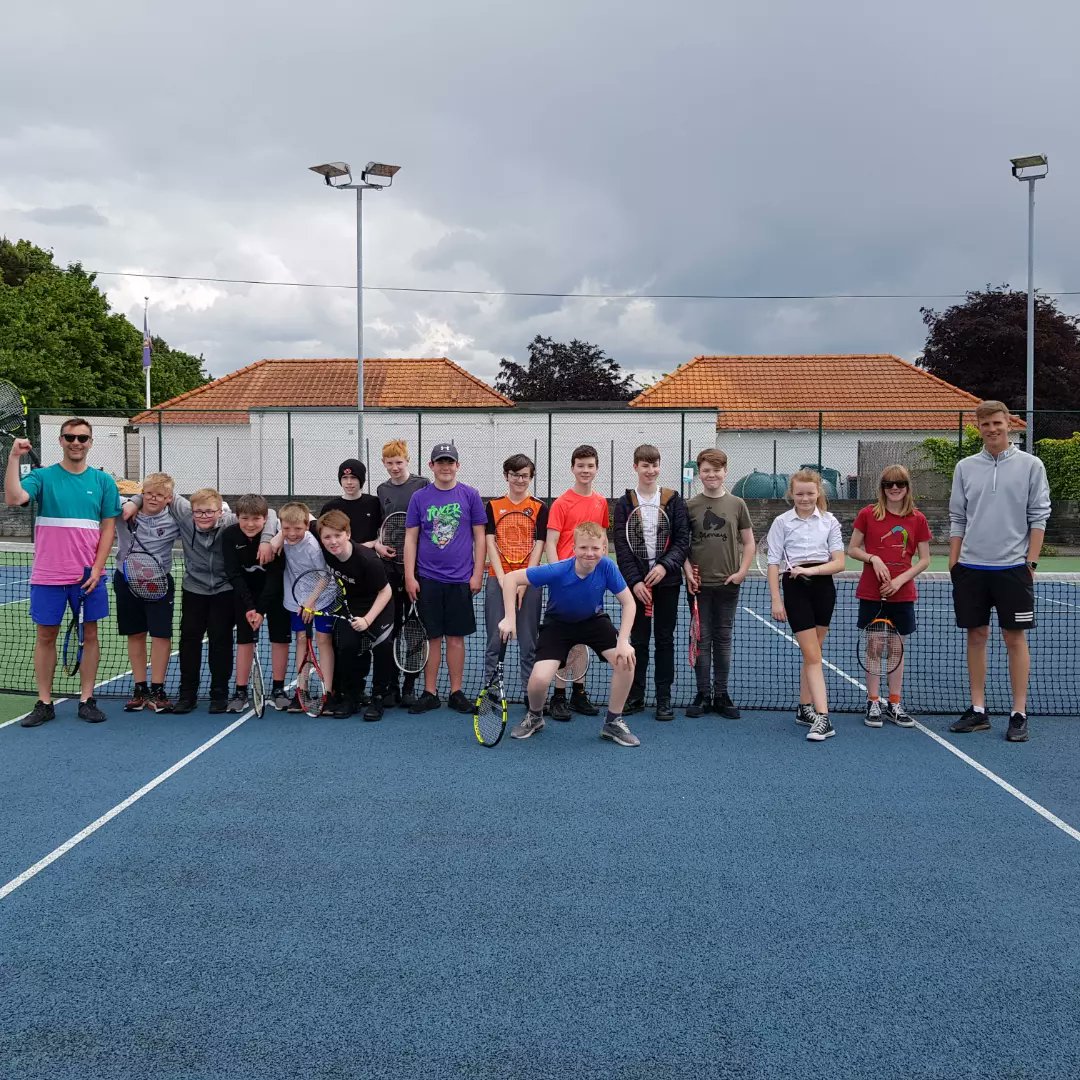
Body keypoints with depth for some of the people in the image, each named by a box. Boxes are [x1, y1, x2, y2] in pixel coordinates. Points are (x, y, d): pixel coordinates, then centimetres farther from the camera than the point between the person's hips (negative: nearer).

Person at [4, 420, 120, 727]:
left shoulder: (103, 481, 4)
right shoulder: (43, 477, 1)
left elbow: (108, 528, 3)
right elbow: (13, 498, -18)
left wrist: (96, 569, -6)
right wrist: (14, 457, -23)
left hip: (88, 575, 1)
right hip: (48, 575, -1)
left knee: (90, 635, 6)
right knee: (45, 636, 5)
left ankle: (87, 700, 15)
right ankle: (44, 703, 15)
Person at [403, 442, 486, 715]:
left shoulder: (470, 495, 3)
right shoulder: (419, 497, 4)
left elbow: (479, 537, 4)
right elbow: (411, 539, 5)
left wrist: (477, 574, -2)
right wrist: (409, 577, -2)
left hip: (460, 580, 0)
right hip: (427, 579, 1)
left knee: (456, 636, 6)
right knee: (431, 637, 5)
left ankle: (456, 693, 15)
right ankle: (429, 694, 13)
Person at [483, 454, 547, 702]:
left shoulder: (539, 508, 5)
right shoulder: (493, 506, 7)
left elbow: (538, 547, 0)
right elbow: (490, 544, 2)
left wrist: (523, 583, -9)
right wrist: (504, 580, -9)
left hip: (529, 582, 0)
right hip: (498, 580, 0)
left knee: (528, 642, 3)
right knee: (495, 640, 1)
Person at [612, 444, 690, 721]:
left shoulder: (673, 500, 3)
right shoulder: (625, 503, 2)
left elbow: (683, 540, -1)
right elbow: (621, 546, -2)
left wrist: (665, 565, -16)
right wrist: (634, 580, -11)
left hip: (667, 581, 0)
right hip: (637, 581, 0)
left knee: (665, 639, 6)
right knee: (638, 640, 6)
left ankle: (664, 698, 14)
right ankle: (635, 697, 16)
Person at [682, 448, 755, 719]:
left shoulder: (737, 504, 3)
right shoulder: (690, 506, 2)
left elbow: (749, 543, 8)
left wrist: (742, 572, -3)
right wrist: (688, 571, -6)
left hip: (728, 584, 1)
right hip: (699, 584, 0)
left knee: (723, 640, 7)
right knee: (701, 639, 5)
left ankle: (721, 695, 16)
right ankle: (702, 694, 14)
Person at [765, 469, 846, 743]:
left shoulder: (829, 522, 4)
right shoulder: (782, 522, 0)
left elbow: (839, 562, -1)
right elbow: (773, 563, -1)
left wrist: (812, 569, -16)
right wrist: (776, 600, -6)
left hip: (823, 587, 3)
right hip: (796, 589, -2)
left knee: (811, 653, 11)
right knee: (813, 656, -8)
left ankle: (805, 708, 24)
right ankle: (822, 718, -11)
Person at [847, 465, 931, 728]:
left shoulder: (917, 520, 1)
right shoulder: (867, 514, -2)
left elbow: (924, 560, 3)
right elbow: (852, 549, 4)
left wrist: (900, 580, -10)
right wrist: (873, 558, -14)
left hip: (902, 594, 2)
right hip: (871, 593, -1)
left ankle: (894, 704, 19)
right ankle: (873, 703, 12)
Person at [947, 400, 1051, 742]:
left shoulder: (1030, 465, 0)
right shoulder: (965, 467, 8)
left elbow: (1038, 517, -1)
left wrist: (1031, 562, -7)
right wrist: (953, 562, 6)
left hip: (1013, 567, -3)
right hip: (971, 568, 3)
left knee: (1015, 638, 2)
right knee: (976, 636, 8)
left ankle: (1019, 715, 10)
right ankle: (978, 711, 17)